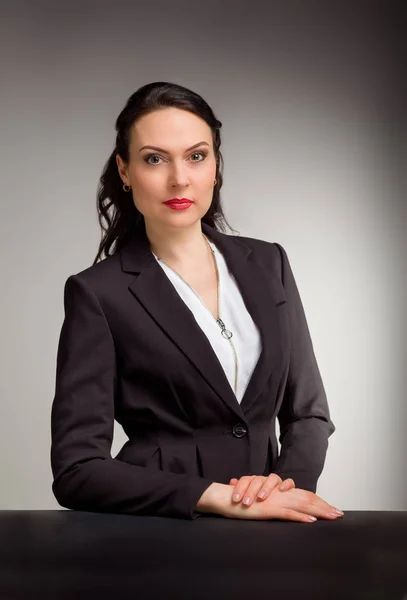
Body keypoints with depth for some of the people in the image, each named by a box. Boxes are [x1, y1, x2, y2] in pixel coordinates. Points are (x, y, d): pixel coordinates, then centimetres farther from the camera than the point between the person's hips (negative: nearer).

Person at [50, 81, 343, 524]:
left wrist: (285, 486, -8)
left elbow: (308, 411, 11)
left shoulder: (266, 264, 8)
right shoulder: (98, 293, -5)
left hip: (268, 533, 2)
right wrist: (218, 497, -17)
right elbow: (75, 469, -9)